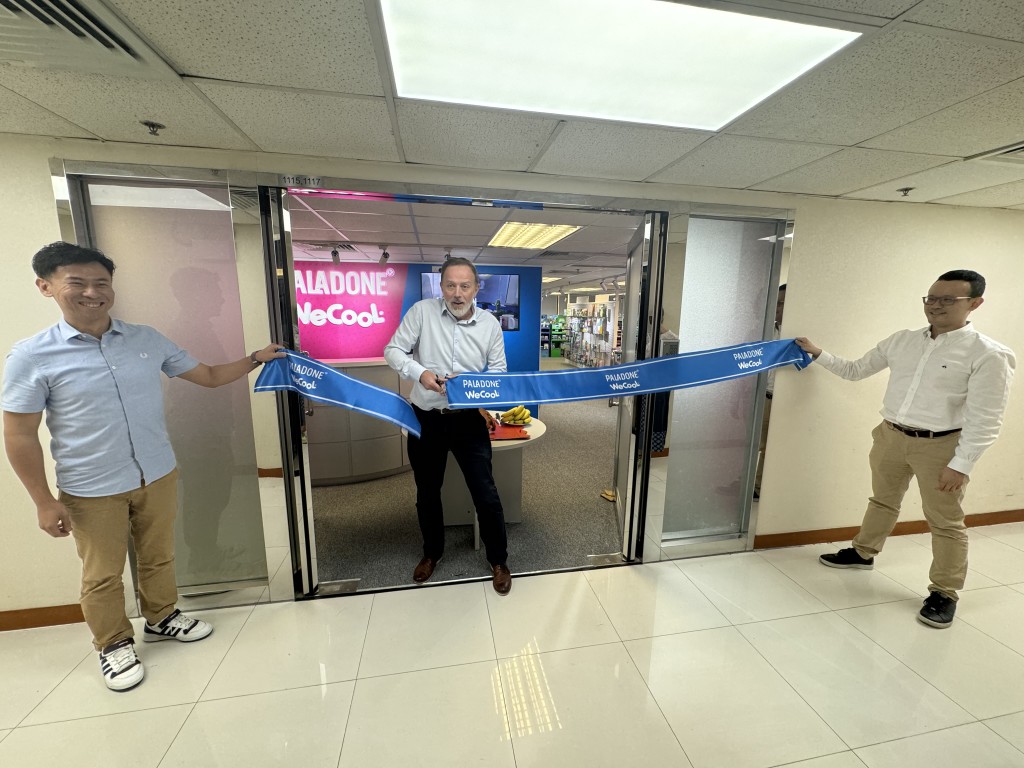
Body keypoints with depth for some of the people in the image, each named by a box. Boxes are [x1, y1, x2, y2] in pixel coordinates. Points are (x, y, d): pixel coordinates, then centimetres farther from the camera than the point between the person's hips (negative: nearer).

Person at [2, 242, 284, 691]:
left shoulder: (147, 340, -2)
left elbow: (209, 376, 7)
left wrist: (255, 359, -1)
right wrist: (44, 502, -7)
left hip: (159, 476, 3)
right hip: (92, 491, -3)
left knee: (159, 557, 20)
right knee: (103, 575, 15)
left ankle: (161, 618, 43)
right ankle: (114, 645, 38)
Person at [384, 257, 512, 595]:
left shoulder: (490, 323, -3)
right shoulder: (421, 311, -8)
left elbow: (498, 370, 2)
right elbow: (393, 350, -5)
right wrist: (419, 372, -23)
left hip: (469, 419, 0)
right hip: (426, 418, 1)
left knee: (485, 493, 4)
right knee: (427, 492, 17)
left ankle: (498, 561, 29)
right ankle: (432, 552, 44)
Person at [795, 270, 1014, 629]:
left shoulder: (989, 355, -12)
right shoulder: (901, 341, 3)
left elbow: (985, 420, -14)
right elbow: (854, 370, 12)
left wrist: (961, 464, -17)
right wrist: (818, 354, 5)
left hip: (940, 446, -4)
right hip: (891, 435, 5)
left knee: (945, 522, 8)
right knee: (882, 501, 21)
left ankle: (944, 593, 24)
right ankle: (863, 552, 40)